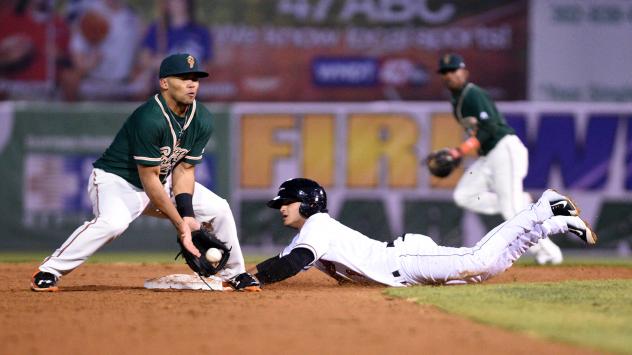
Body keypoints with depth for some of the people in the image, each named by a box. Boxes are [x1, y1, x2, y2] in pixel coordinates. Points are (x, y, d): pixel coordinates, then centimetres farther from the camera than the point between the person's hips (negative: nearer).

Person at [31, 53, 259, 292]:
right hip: (116, 180, -8)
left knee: (219, 208, -2)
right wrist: (179, 224, -26)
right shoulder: (149, 119, -30)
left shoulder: (202, 120, -8)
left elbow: (184, 169, -3)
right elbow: (149, 179, -27)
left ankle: (235, 274, 18)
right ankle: (48, 272, -29)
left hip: (163, 182, 8)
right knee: (115, 221, -38)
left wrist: (187, 214, -18)